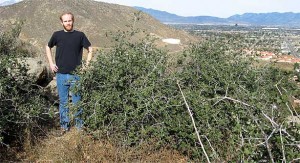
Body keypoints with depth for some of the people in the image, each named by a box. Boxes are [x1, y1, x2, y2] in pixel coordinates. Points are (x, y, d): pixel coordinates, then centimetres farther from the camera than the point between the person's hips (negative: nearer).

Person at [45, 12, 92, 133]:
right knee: (63, 102, 10)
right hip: (61, 74, 1)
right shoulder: (57, 35, 2)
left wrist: (87, 64, -2)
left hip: (76, 75, -1)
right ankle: (64, 125, 23)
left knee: (77, 101, 5)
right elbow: (48, 47, 18)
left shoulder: (80, 35, -1)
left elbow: (90, 49, 8)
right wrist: (51, 63, 8)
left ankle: (79, 124, 19)